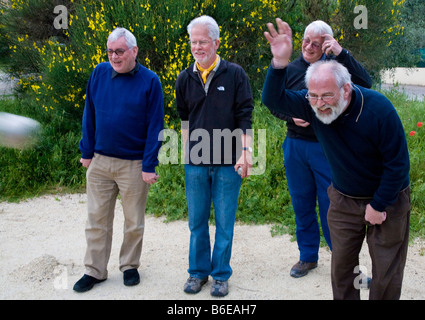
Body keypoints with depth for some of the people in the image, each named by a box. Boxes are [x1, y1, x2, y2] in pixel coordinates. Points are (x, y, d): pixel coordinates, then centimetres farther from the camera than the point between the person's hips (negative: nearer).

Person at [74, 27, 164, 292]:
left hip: (134, 164, -3)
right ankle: (95, 271, 23)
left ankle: (130, 266, 29)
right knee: (97, 220, 10)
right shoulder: (99, 73, 2)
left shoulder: (150, 81, -8)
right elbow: (90, 115, 9)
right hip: (100, 161, 3)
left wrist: (149, 166, -12)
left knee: (134, 222, 10)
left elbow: (155, 126, -8)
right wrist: (87, 152, 8)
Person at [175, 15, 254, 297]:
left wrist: (245, 151, -12)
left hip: (227, 162, -3)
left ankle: (221, 275, 20)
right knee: (197, 221, 11)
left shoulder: (235, 74, -2)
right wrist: (188, 152, 13)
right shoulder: (185, 79, 8)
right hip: (195, 163, 3)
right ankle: (198, 272, 26)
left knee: (225, 222, 5)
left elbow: (245, 116, -3)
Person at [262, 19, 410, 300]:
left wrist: (379, 206, -15)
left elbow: (398, 163, -20)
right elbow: (274, 100, -20)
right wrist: (280, 63, -37)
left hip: (387, 199, -4)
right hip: (344, 199, 4)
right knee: (342, 265, 12)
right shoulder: (312, 105, -15)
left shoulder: (378, 110, -27)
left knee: (387, 275, 6)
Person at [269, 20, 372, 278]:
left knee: (331, 204, 2)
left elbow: (365, 83, -21)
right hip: (295, 146, 4)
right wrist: (292, 117, -9)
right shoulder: (291, 70, 3)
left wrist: (341, 53, -24)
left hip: (327, 148, -3)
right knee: (302, 203, 13)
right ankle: (308, 256, 29)